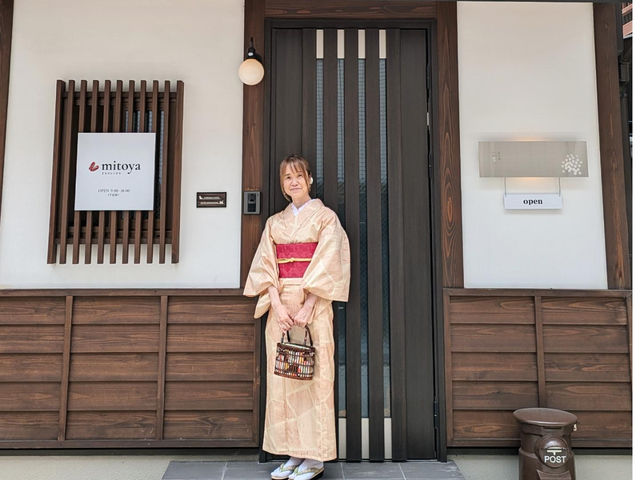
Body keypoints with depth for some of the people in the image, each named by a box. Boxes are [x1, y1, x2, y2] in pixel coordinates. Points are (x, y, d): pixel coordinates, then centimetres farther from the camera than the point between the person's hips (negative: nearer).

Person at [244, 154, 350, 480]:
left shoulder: (326, 218, 2)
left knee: (315, 375, -3)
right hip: (280, 306, 4)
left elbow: (326, 267, -7)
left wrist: (306, 308, -15)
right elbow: (266, 267, 6)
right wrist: (278, 305, -9)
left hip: (313, 305, -4)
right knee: (281, 376, 4)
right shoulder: (274, 223, 14)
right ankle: (294, 453, 15)